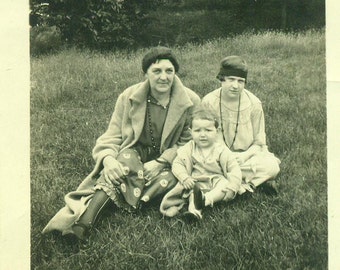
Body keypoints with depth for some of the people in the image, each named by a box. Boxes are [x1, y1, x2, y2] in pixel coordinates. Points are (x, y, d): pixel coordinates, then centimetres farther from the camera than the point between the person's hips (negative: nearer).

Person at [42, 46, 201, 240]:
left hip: (169, 161, 0)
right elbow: (112, 136, -5)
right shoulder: (129, 97, -5)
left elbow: (189, 142, -3)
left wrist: (160, 162, -19)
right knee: (125, 160, -35)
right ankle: (85, 218, -48)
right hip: (136, 152, 0)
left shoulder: (191, 102, -7)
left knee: (168, 178, -34)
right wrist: (108, 159, -29)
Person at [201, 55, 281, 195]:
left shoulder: (253, 103, -7)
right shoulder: (209, 102, -8)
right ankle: (254, 180, -17)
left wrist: (245, 155, -21)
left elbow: (259, 143, -1)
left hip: (247, 155, 0)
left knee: (271, 166, -28)